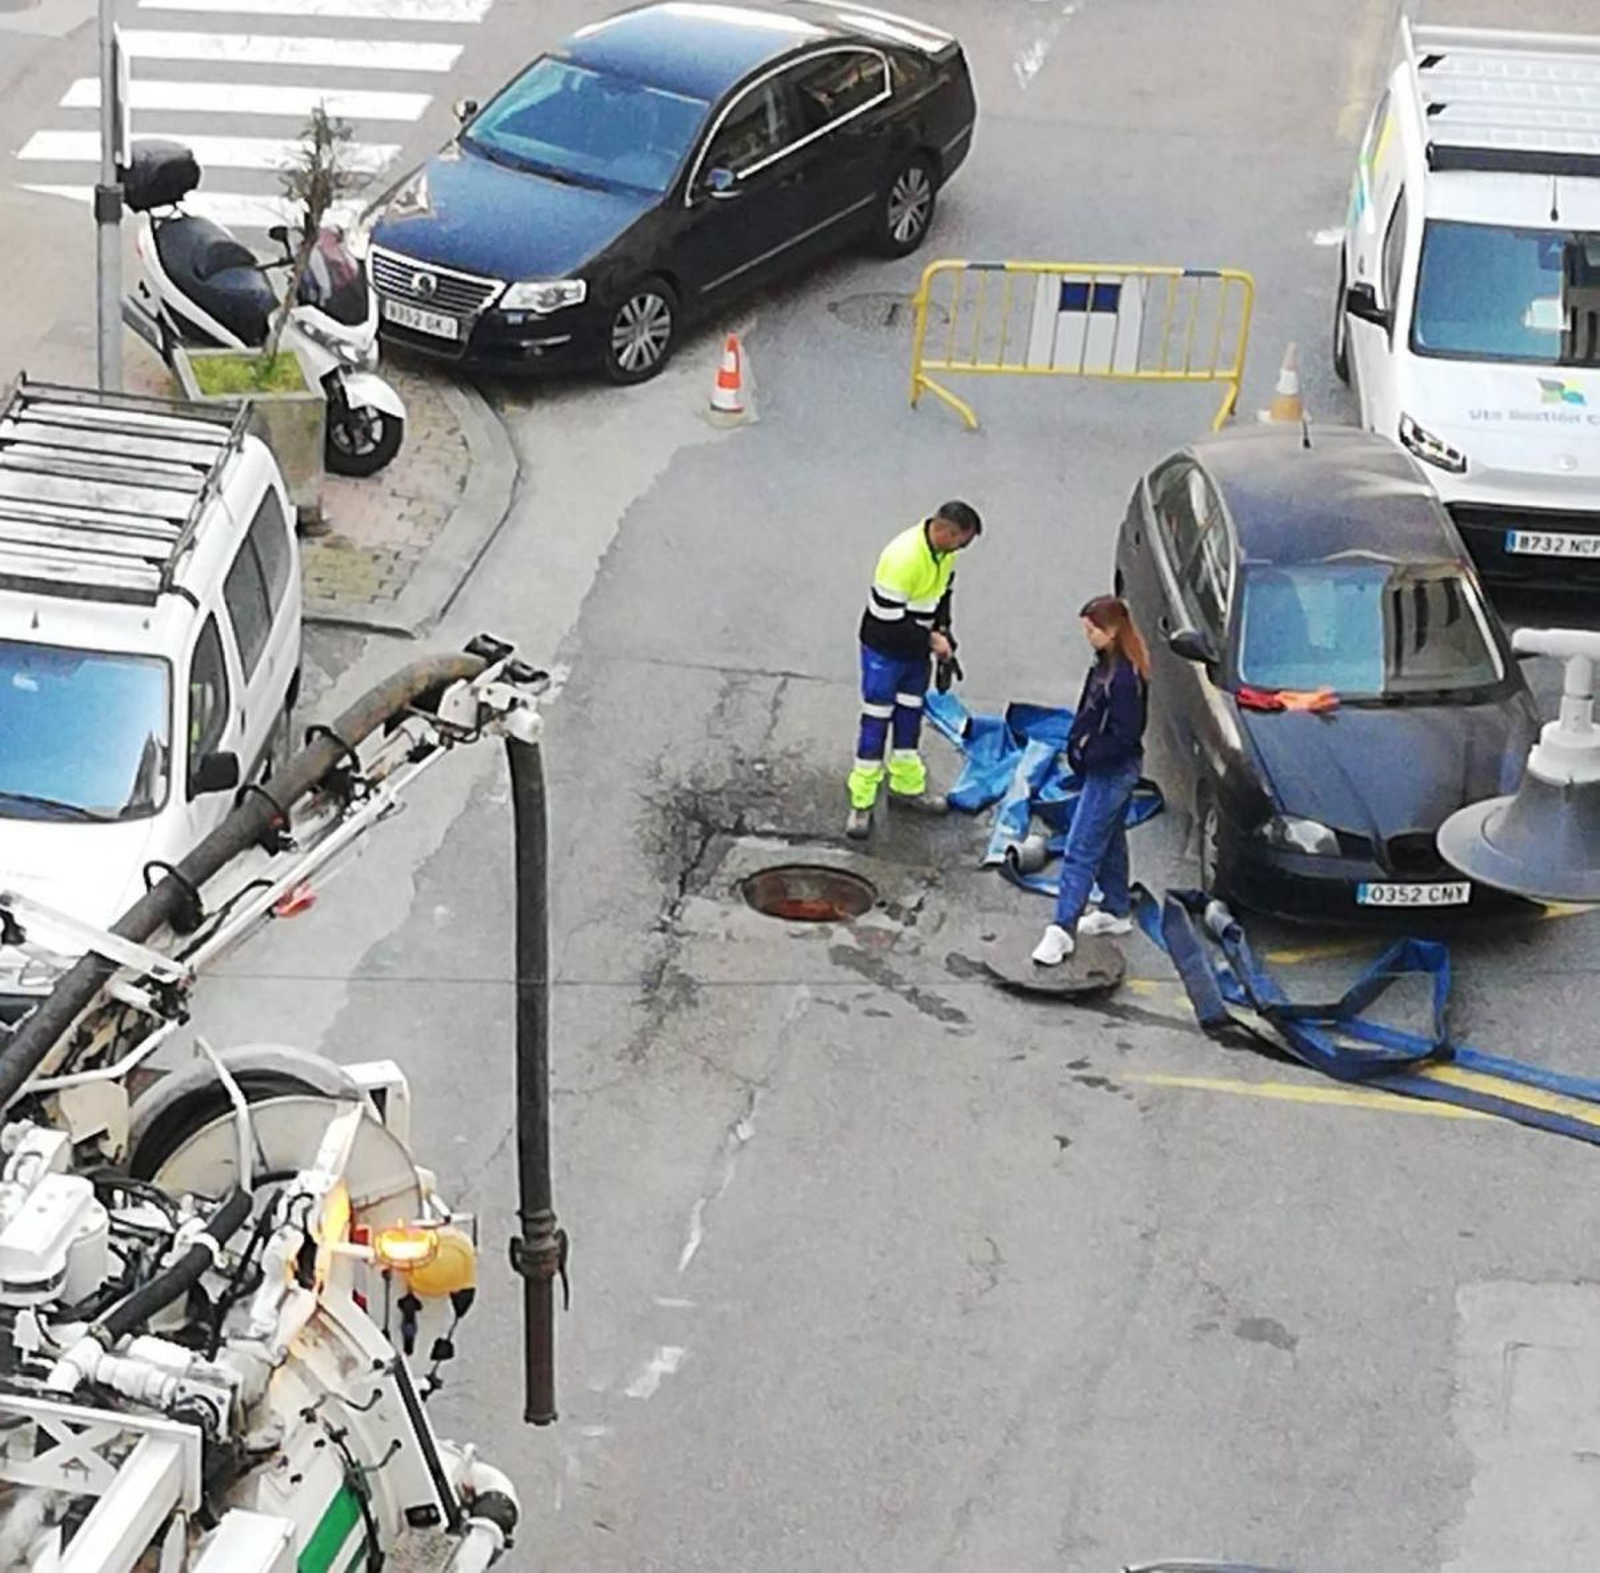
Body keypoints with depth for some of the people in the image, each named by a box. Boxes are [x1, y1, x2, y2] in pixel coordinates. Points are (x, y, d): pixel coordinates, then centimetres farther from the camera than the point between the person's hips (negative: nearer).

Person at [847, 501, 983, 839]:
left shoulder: (944, 551, -6)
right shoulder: (904, 558, -33)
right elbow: (889, 619, -30)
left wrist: (942, 629, 0)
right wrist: (931, 640, -22)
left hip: (917, 649, 8)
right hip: (885, 651, -8)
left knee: (910, 718, 19)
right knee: (875, 724, -1)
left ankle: (907, 787, 34)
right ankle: (861, 804, 6)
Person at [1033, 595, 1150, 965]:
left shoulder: (1124, 676, -26)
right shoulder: (1107, 664, 3)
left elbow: (1124, 736, -25)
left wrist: (1086, 751, -18)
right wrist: (1078, 743, 3)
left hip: (1112, 772, -10)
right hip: (1106, 769, 10)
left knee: (1080, 850, -7)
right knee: (1110, 841, 23)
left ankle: (1063, 931, -5)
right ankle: (1117, 911, 38)